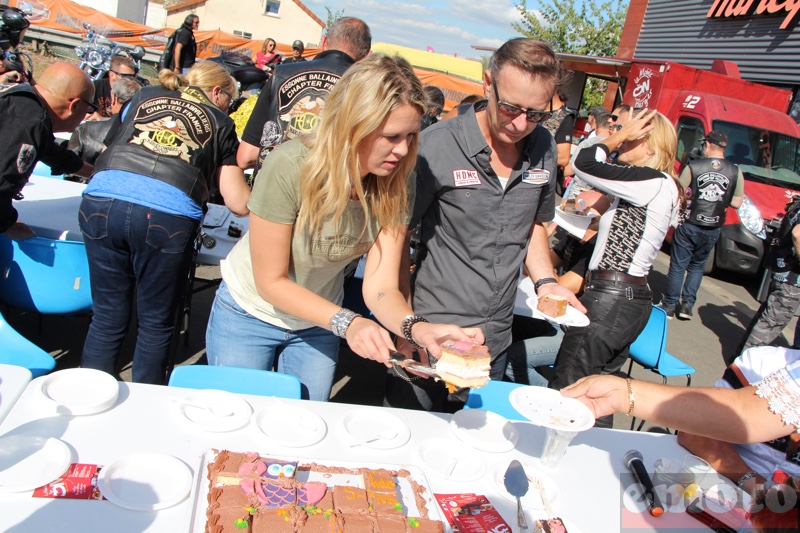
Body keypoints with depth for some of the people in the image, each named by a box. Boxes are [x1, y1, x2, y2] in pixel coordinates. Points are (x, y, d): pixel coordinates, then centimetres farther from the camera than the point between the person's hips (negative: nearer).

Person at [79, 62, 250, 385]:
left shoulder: (144, 96, 27)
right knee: (155, 325, 15)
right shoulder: (220, 122, 19)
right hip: (168, 216, -3)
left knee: (107, 320, 16)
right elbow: (239, 204, 14)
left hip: (101, 202, 3)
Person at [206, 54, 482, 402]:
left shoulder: (396, 184, -21)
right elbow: (270, 282, -24)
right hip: (250, 314, -3)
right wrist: (347, 323, -36)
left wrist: (417, 328, -41)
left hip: (318, 321, 3)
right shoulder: (290, 168, -32)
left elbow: (381, 287, -21)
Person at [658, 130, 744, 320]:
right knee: (697, 266, 19)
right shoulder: (735, 172, -3)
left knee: (678, 265, 9)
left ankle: (669, 304, 14)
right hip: (713, 229, 3)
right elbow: (736, 203, 1)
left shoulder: (692, 167, -11)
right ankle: (687, 304, 16)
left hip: (689, 225, -3)